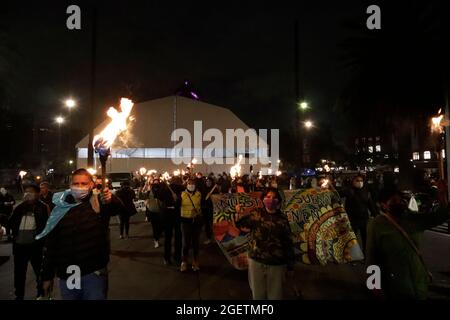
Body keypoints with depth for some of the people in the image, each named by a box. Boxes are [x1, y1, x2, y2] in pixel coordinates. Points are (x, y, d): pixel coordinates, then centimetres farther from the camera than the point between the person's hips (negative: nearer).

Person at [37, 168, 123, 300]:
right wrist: (47, 275, 8)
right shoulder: (60, 209, 2)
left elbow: (119, 207, -28)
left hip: (95, 272, -3)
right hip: (67, 275, 3)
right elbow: (50, 245, 7)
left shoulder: (99, 202, -6)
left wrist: (111, 199, -50)